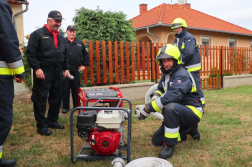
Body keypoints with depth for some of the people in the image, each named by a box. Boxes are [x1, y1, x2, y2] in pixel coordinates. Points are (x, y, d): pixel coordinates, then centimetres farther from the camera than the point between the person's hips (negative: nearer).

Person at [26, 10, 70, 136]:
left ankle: (52, 121, 26)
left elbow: (64, 55, 24)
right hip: (43, 73, -7)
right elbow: (30, 53, -11)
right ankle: (41, 125, 9)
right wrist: (37, 68, -18)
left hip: (58, 73, 7)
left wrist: (66, 68, 16)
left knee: (56, 99, 12)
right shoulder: (38, 34, -5)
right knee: (40, 99, -1)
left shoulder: (60, 37, 17)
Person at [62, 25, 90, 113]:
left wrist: (84, 65, 13)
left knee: (76, 89, 8)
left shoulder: (80, 43, 12)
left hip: (76, 70, 2)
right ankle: (65, 107, 13)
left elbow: (86, 54, 19)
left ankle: (76, 106, 19)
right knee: (65, 89, 3)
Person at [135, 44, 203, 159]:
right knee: (156, 141, 7)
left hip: (193, 111, -9)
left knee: (170, 107, -41)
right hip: (177, 114, 9)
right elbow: (160, 89, 20)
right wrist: (156, 96, -7)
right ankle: (188, 130, 21)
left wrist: (148, 108, -41)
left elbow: (174, 95, -39)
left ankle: (169, 146, -24)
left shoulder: (182, 75, -22)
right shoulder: (166, 74, 7)